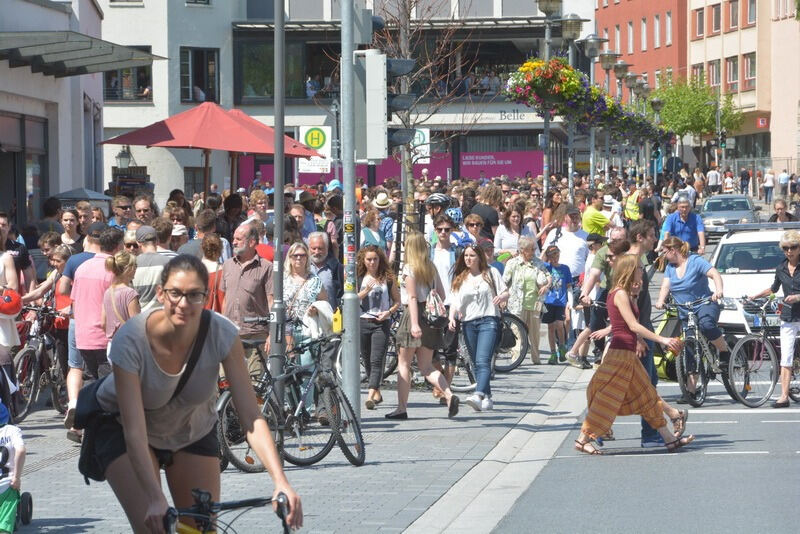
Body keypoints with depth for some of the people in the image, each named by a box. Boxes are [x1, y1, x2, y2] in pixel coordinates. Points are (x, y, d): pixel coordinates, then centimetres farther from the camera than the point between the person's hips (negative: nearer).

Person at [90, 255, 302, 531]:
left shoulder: (223, 335, -28)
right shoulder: (130, 340, -34)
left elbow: (251, 417, -30)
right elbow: (134, 430, -37)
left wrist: (281, 482, -43)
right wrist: (155, 498, -48)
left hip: (193, 430, 3)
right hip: (121, 429, -3)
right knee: (152, 526, -20)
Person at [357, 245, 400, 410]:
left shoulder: (388, 278, 4)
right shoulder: (359, 279, 8)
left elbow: (397, 301, 7)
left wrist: (388, 312, -10)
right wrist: (366, 290, -13)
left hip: (381, 323, -3)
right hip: (362, 322, 3)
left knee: (376, 361, -14)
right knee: (367, 361, 10)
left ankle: (370, 396, -24)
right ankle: (377, 393, 26)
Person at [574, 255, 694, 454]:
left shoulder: (624, 294, 16)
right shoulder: (620, 294, -14)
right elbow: (633, 326, -19)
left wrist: (634, 294, 11)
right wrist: (662, 339, -19)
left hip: (628, 355, 10)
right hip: (620, 354, -10)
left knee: (647, 396, 12)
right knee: (607, 400, -5)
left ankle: (669, 438, 16)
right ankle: (582, 440, 0)